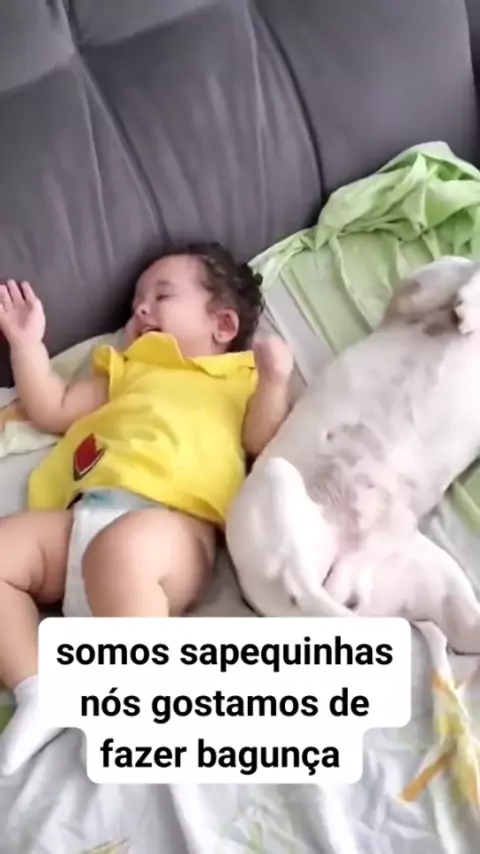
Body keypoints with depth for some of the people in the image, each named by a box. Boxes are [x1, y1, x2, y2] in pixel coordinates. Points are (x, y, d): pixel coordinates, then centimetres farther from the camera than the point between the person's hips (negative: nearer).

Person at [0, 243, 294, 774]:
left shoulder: (242, 376, 24)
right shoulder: (126, 370, 38)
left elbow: (263, 442, 9)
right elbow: (52, 411, 34)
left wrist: (274, 380, -3)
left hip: (172, 521, -6)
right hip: (82, 515, 7)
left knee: (120, 551, -39)